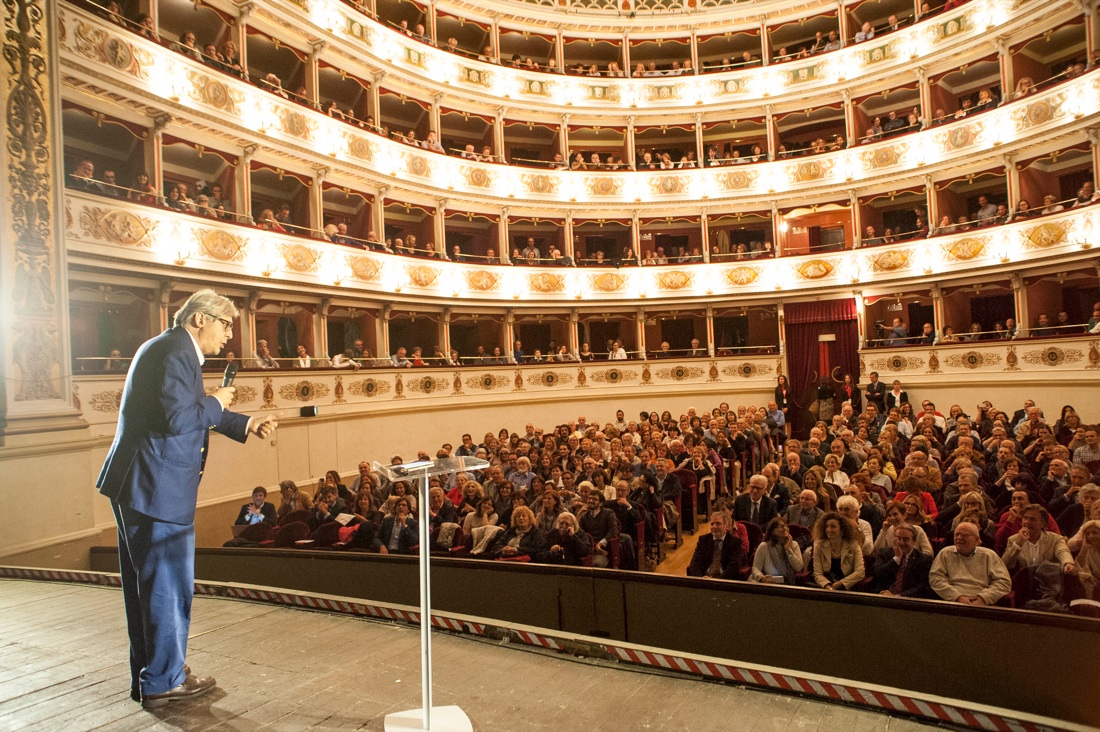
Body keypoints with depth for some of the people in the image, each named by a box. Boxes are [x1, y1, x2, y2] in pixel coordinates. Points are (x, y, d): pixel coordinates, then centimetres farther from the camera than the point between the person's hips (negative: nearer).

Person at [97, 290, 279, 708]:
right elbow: (177, 419, -27)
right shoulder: (174, 353, -17)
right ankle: (163, 682, 16)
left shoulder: (175, 351, 16)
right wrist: (216, 403, -10)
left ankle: (146, 678, 32)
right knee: (168, 585, 2)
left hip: (138, 486, 11)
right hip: (157, 489, -11)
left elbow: (197, 413, 22)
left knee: (146, 585, 18)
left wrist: (247, 425, 12)